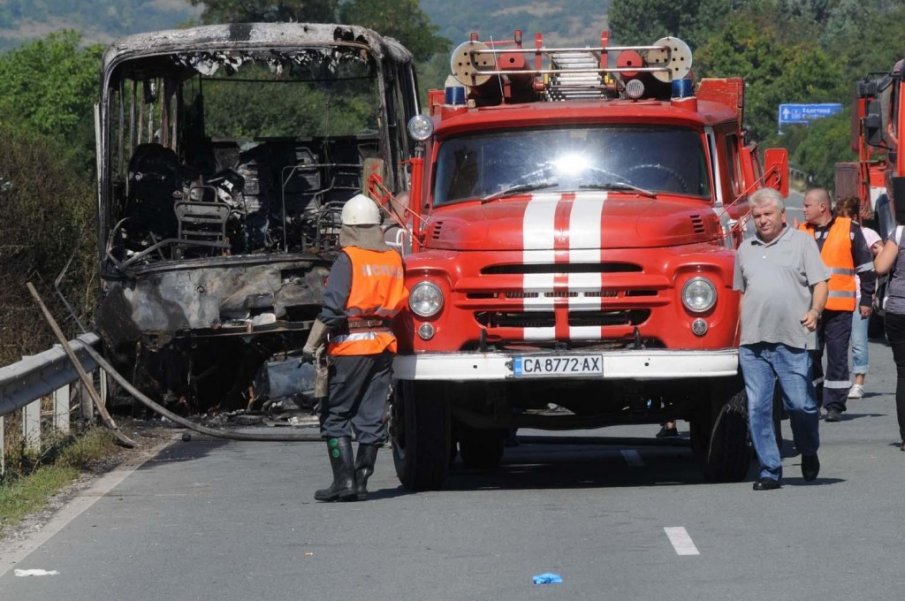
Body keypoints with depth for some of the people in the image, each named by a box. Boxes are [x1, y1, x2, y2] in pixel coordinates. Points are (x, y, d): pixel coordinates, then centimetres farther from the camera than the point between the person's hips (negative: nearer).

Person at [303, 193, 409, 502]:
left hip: (351, 347, -5)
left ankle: (344, 480, -6)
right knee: (372, 416, 8)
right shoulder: (394, 259, 9)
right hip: (384, 343, 5)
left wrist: (311, 344, -15)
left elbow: (332, 307, -16)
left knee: (335, 416, 2)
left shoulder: (348, 259, -9)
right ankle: (362, 481, 9)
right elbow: (400, 303, 10)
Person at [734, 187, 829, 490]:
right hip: (753, 342, 4)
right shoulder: (746, 249, 19)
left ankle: (809, 453, 23)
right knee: (757, 408, -1)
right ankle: (769, 470, 5)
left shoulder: (802, 242, 7)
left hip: (793, 340, -4)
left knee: (800, 404, -4)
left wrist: (815, 311, -15)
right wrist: (740, 332, 17)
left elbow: (820, 283, 3)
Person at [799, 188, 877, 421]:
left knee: (837, 357, -1)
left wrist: (866, 299, 3)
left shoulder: (849, 230, 2)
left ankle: (834, 405, 4)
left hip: (839, 308, -3)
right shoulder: (801, 232, 11)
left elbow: (866, 268, 6)